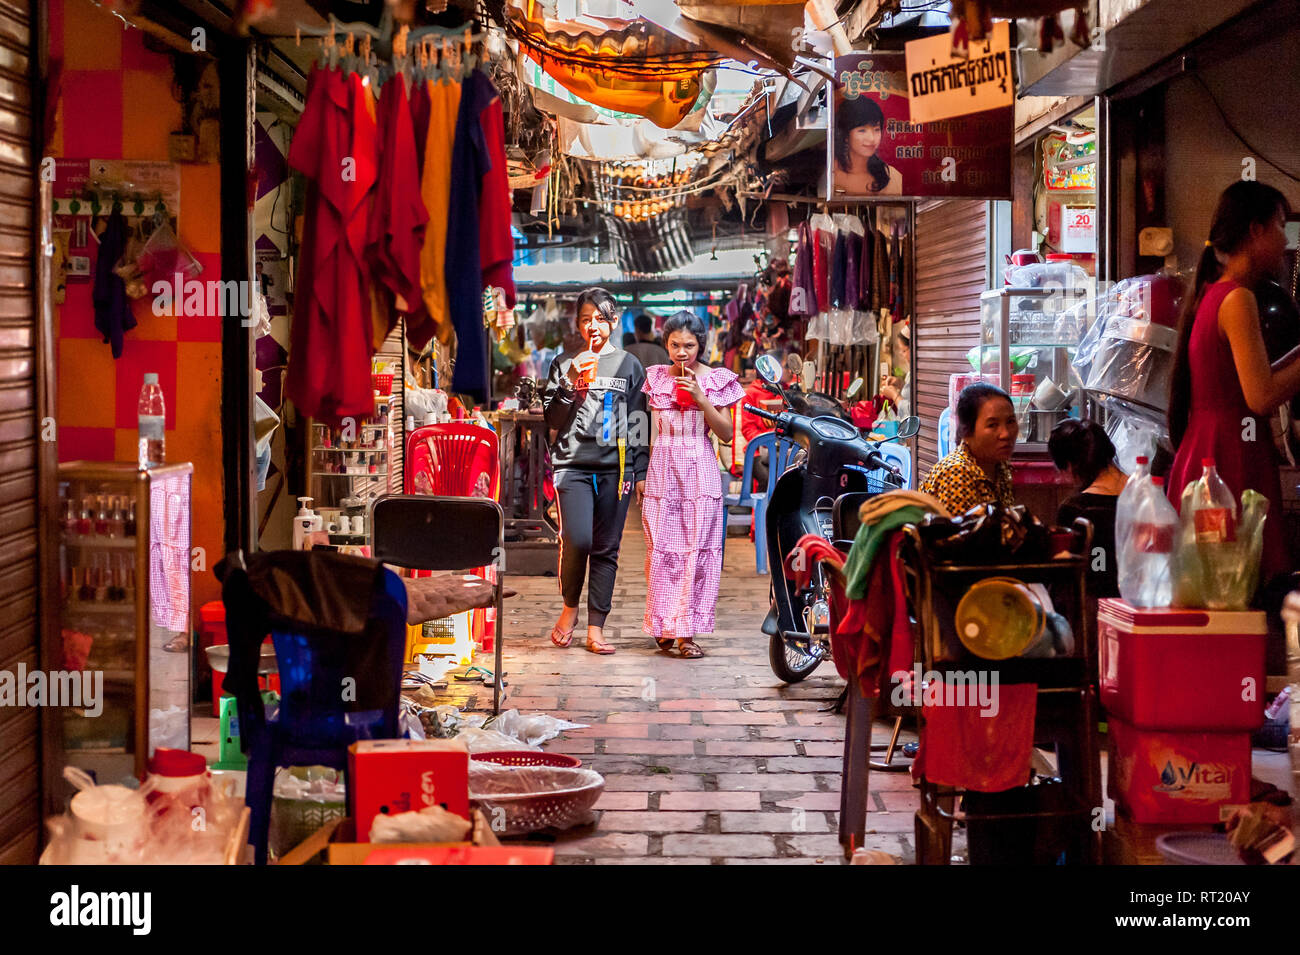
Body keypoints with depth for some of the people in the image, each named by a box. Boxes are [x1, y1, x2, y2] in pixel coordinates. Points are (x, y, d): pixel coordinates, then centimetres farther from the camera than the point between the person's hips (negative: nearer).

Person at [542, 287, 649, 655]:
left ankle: (595, 627, 6)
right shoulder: (564, 364, 11)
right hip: (573, 464, -1)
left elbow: (638, 423, 11)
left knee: (606, 549, 0)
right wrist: (572, 383, -7)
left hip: (615, 467, 1)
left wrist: (640, 471, 6)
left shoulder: (629, 365, 11)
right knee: (577, 541, -15)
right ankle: (570, 606, 10)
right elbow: (552, 419, 7)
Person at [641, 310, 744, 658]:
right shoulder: (656, 377, 8)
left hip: (700, 471, -1)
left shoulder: (716, 380, 3)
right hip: (662, 469, 2)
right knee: (661, 548, -2)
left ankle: (687, 631, -4)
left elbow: (726, 433, -1)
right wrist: (640, 475, 7)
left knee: (697, 548, -6)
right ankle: (664, 626, 8)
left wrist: (702, 399, -13)